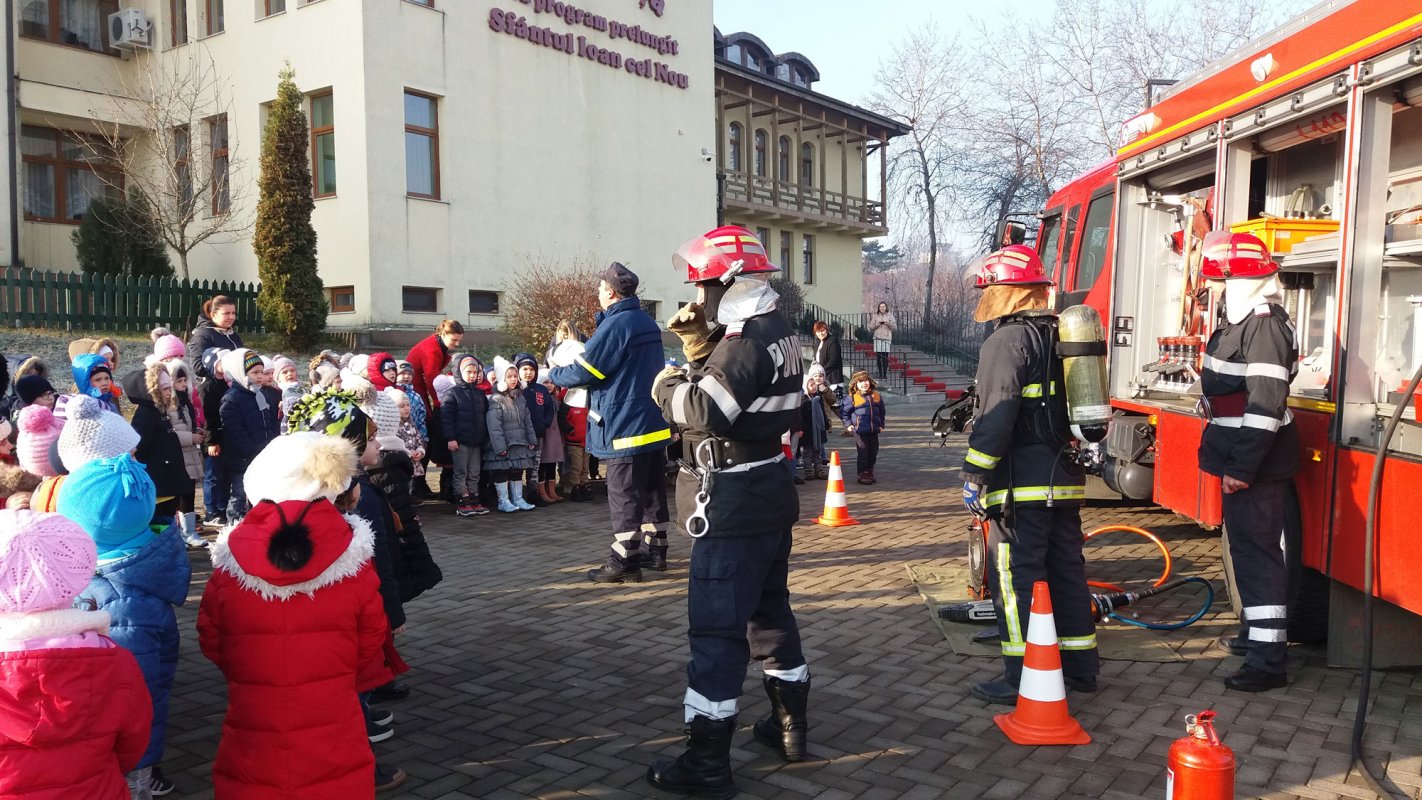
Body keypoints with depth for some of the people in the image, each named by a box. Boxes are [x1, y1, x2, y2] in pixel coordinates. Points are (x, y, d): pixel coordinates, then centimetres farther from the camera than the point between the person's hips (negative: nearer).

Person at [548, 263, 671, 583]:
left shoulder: (614, 325, -17)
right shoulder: (648, 323, 12)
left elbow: (582, 372, -15)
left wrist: (554, 374, 4)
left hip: (625, 426, -9)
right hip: (654, 423, 9)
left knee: (624, 496, -3)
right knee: (652, 490, 16)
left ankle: (624, 562, 2)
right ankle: (656, 550, 26)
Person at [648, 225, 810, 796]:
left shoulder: (746, 341, -20)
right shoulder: (774, 331, 11)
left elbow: (705, 411, -29)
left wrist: (667, 386, -11)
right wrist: (697, 345, 2)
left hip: (733, 499, -10)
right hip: (769, 489, 10)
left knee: (716, 626, -4)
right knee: (770, 608, 20)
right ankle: (790, 726, 33)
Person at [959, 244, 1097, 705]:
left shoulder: (1008, 341, -13)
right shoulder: (1064, 336, 15)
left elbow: (996, 416, -20)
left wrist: (974, 476, -16)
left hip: (1022, 484, -9)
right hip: (1066, 478, 9)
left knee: (1016, 576, -3)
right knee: (1067, 569, 15)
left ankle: (1022, 679, 0)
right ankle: (1080, 666, 24)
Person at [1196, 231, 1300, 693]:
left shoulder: (1264, 324, -20)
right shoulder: (1241, 321, 13)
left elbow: (1266, 403, -27)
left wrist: (1241, 468, -27)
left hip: (1257, 465, -10)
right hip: (1240, 459, 11)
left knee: (1258, 553, -8)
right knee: (1247, 546, 20)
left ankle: (1268, 659, -3)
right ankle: (1258, 631, 34)